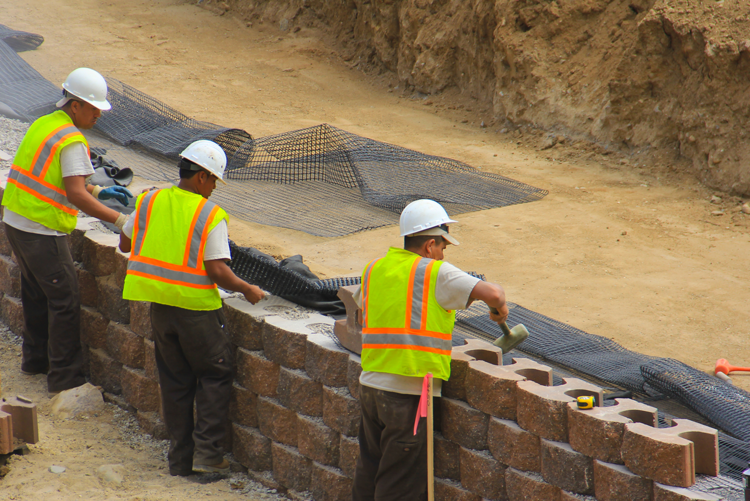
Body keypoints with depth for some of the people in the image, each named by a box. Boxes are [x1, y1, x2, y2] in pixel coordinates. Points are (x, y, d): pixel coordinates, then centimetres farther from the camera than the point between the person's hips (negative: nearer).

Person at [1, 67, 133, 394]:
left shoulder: (44, 124, 11)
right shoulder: (72, 141, -18)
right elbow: (75, 194, -26)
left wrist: (100, 192, 19)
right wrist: (120, 220, -27)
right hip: (42, 231, -9)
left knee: (36, 292, 23)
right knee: (65, 300, -2)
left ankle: (35, 358, 36)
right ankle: (65, 377, 1)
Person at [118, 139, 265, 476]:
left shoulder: (149, 202, 2)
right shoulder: (210, 215, -13)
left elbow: (125, 244, 14)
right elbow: (217, 271, -18)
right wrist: (247, 290, -4)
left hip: (159, 306, 5)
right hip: (197, 308, -5)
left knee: (175, 381, 14)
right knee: (215, 375, 11)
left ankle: (180, 457, 17)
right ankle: (206, 452, 3)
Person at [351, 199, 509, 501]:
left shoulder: (374, 270, 11)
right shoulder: (436, 273, -9)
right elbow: (492, 293, -14)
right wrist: (500, 309, 6)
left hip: (370, 383, 7)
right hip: (410, 393, -7)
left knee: (369, 471, 18)